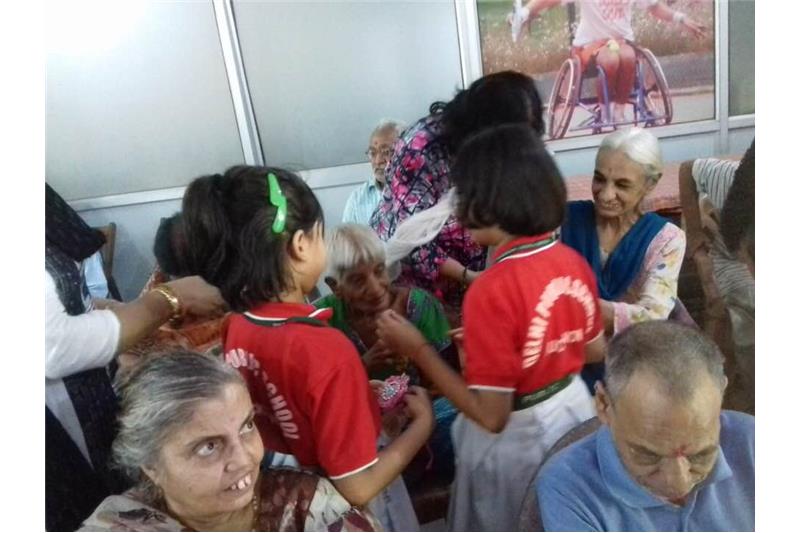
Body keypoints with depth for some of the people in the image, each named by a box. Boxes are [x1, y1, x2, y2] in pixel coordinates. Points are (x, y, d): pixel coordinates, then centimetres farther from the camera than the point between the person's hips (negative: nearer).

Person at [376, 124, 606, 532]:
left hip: (516, 441, -6)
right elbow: (596, 351, 7)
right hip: (573, 412, 7)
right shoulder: (572, 260, -7)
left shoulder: (491, 290, -30)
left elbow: (491, 414, -25)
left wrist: (417, 349, -19)